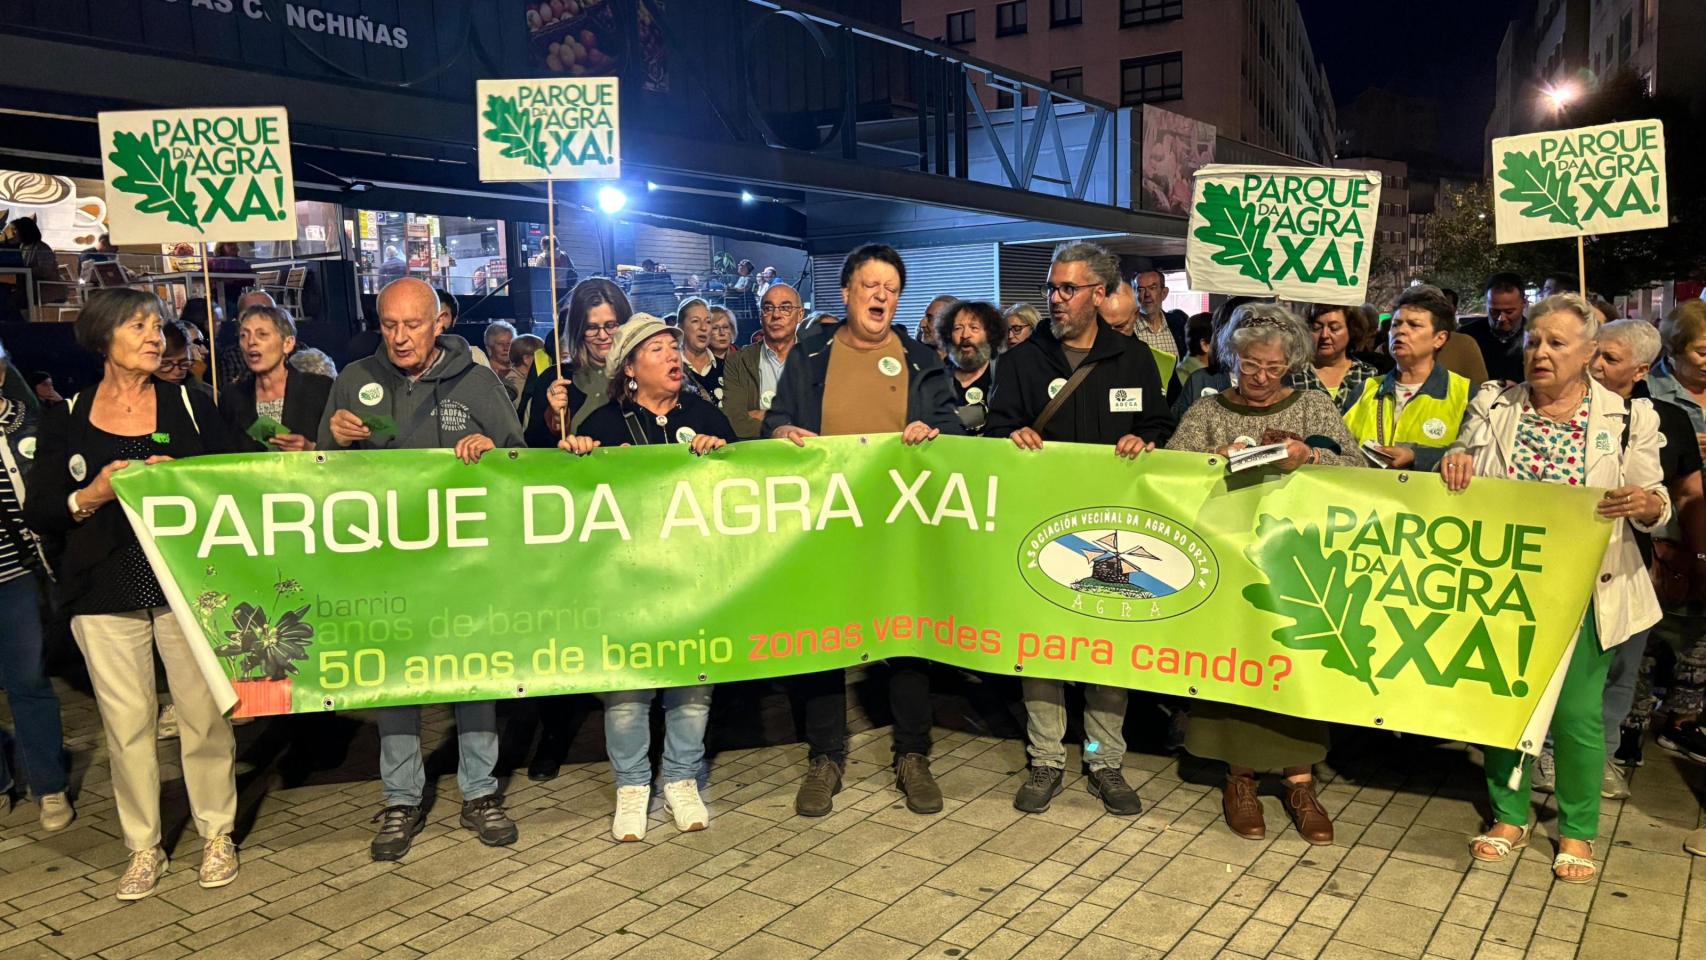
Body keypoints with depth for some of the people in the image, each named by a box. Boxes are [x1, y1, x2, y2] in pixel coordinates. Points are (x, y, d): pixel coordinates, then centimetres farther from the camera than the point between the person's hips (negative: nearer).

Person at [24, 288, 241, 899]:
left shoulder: (190, 406, 4)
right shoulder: (66, 419, 6)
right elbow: (38, 515, 4)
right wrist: (94, 494, -13)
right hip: (106, 595, 1)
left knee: (203, 712, 2)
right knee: (125, 722, 5)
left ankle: (217, 833, 19)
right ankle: (143, 848, 19)